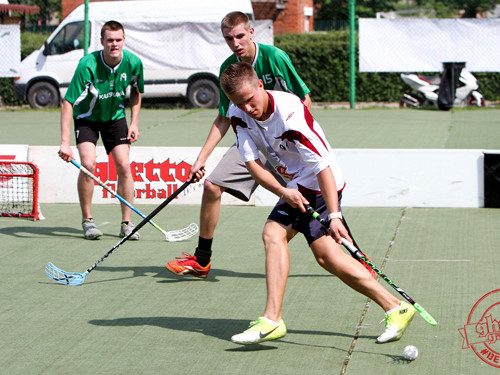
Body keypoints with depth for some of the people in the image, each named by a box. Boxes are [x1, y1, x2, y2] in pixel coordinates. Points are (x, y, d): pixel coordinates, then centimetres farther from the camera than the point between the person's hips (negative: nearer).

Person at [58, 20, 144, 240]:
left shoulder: (133, 63, -16)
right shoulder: (88, 65, -30)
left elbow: (136, 92, 7)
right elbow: (67, 103, -30)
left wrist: (134, 123, -2)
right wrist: (65, 142, -38)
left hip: (116, 116, 3)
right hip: (87, 117, -3)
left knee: (123, 166, -9)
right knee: (88, 164, -19)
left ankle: (127, 223, 0)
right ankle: (87, 221, -4)